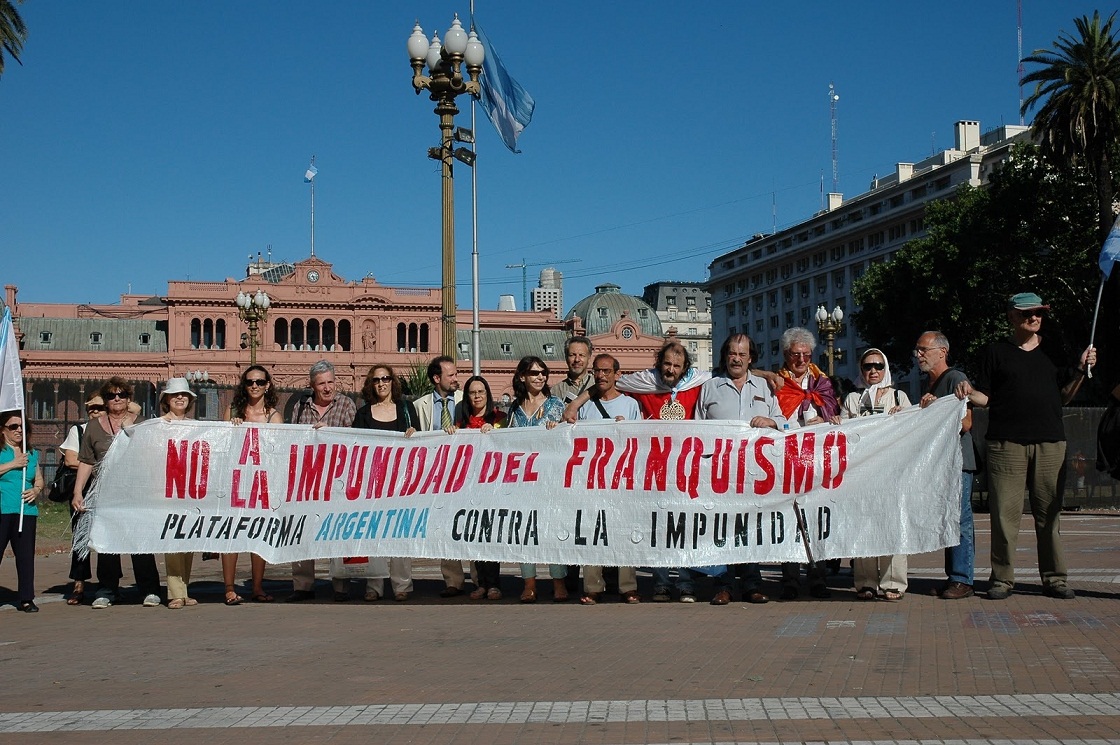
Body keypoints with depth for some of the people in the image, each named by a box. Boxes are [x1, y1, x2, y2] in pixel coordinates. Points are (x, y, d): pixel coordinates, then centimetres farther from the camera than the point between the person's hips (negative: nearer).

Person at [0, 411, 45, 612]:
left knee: (26, 556, 4)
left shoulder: (32, 454, 18)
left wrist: (36, 491, 2)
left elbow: (39, 480, 22)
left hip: (27, 511, 5)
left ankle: (26, 599, 10)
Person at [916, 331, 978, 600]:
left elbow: (965, 423, -15)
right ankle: (953, 576, 14)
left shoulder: (956, 378, -7)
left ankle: (962, 580, -6)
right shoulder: (928, 384, 19)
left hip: (957, 461, -8)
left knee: (959, 520, -8)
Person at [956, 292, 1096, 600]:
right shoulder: (995, 352, 8)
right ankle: (1002, 578, 4)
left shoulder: (1053, 351, 17)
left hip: (1050, 442, 3)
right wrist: (968, 392, -14)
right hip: (1007, 443, -2)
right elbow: (984, 396, 7)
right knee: (1005, 513, -4)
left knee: (1050, 512, 4)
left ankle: (1054, 578, 12)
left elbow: (1064, 396, 17)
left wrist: (1081, 370, 4)